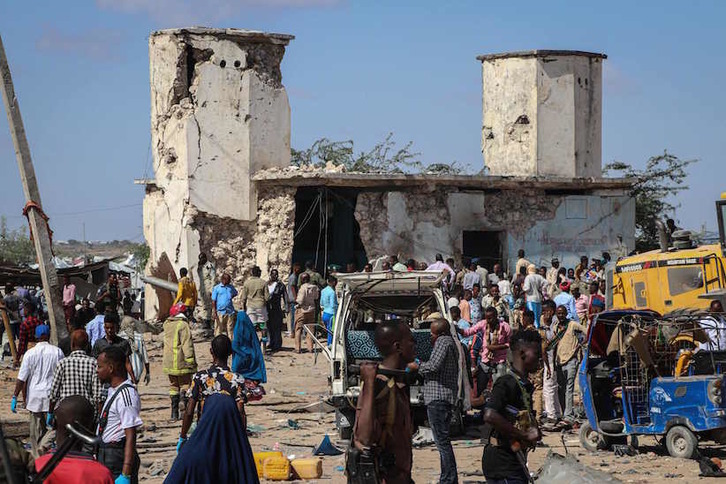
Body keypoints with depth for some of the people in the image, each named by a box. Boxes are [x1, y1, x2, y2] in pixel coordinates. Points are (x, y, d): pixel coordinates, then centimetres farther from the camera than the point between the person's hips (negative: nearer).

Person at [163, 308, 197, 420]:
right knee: (186, 383, 4)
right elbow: (187, 344, -16)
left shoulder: (167, 325, 10)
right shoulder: (183, 325, -11)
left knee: (173, 386, 12)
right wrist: (190, 359, -17)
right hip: (181, 362, -6)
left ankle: (174, 413, 11)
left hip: (169, 362, 6)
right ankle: (183, 398, -25)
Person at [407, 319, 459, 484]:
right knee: (443, 440, 15)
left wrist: (417, 367, -5)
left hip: (438, 397, -11)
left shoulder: (443, 342, -10)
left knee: (441, 440, -12)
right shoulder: (451, 343, 22)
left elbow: (434, 366, -21)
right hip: (448, 397, 11)